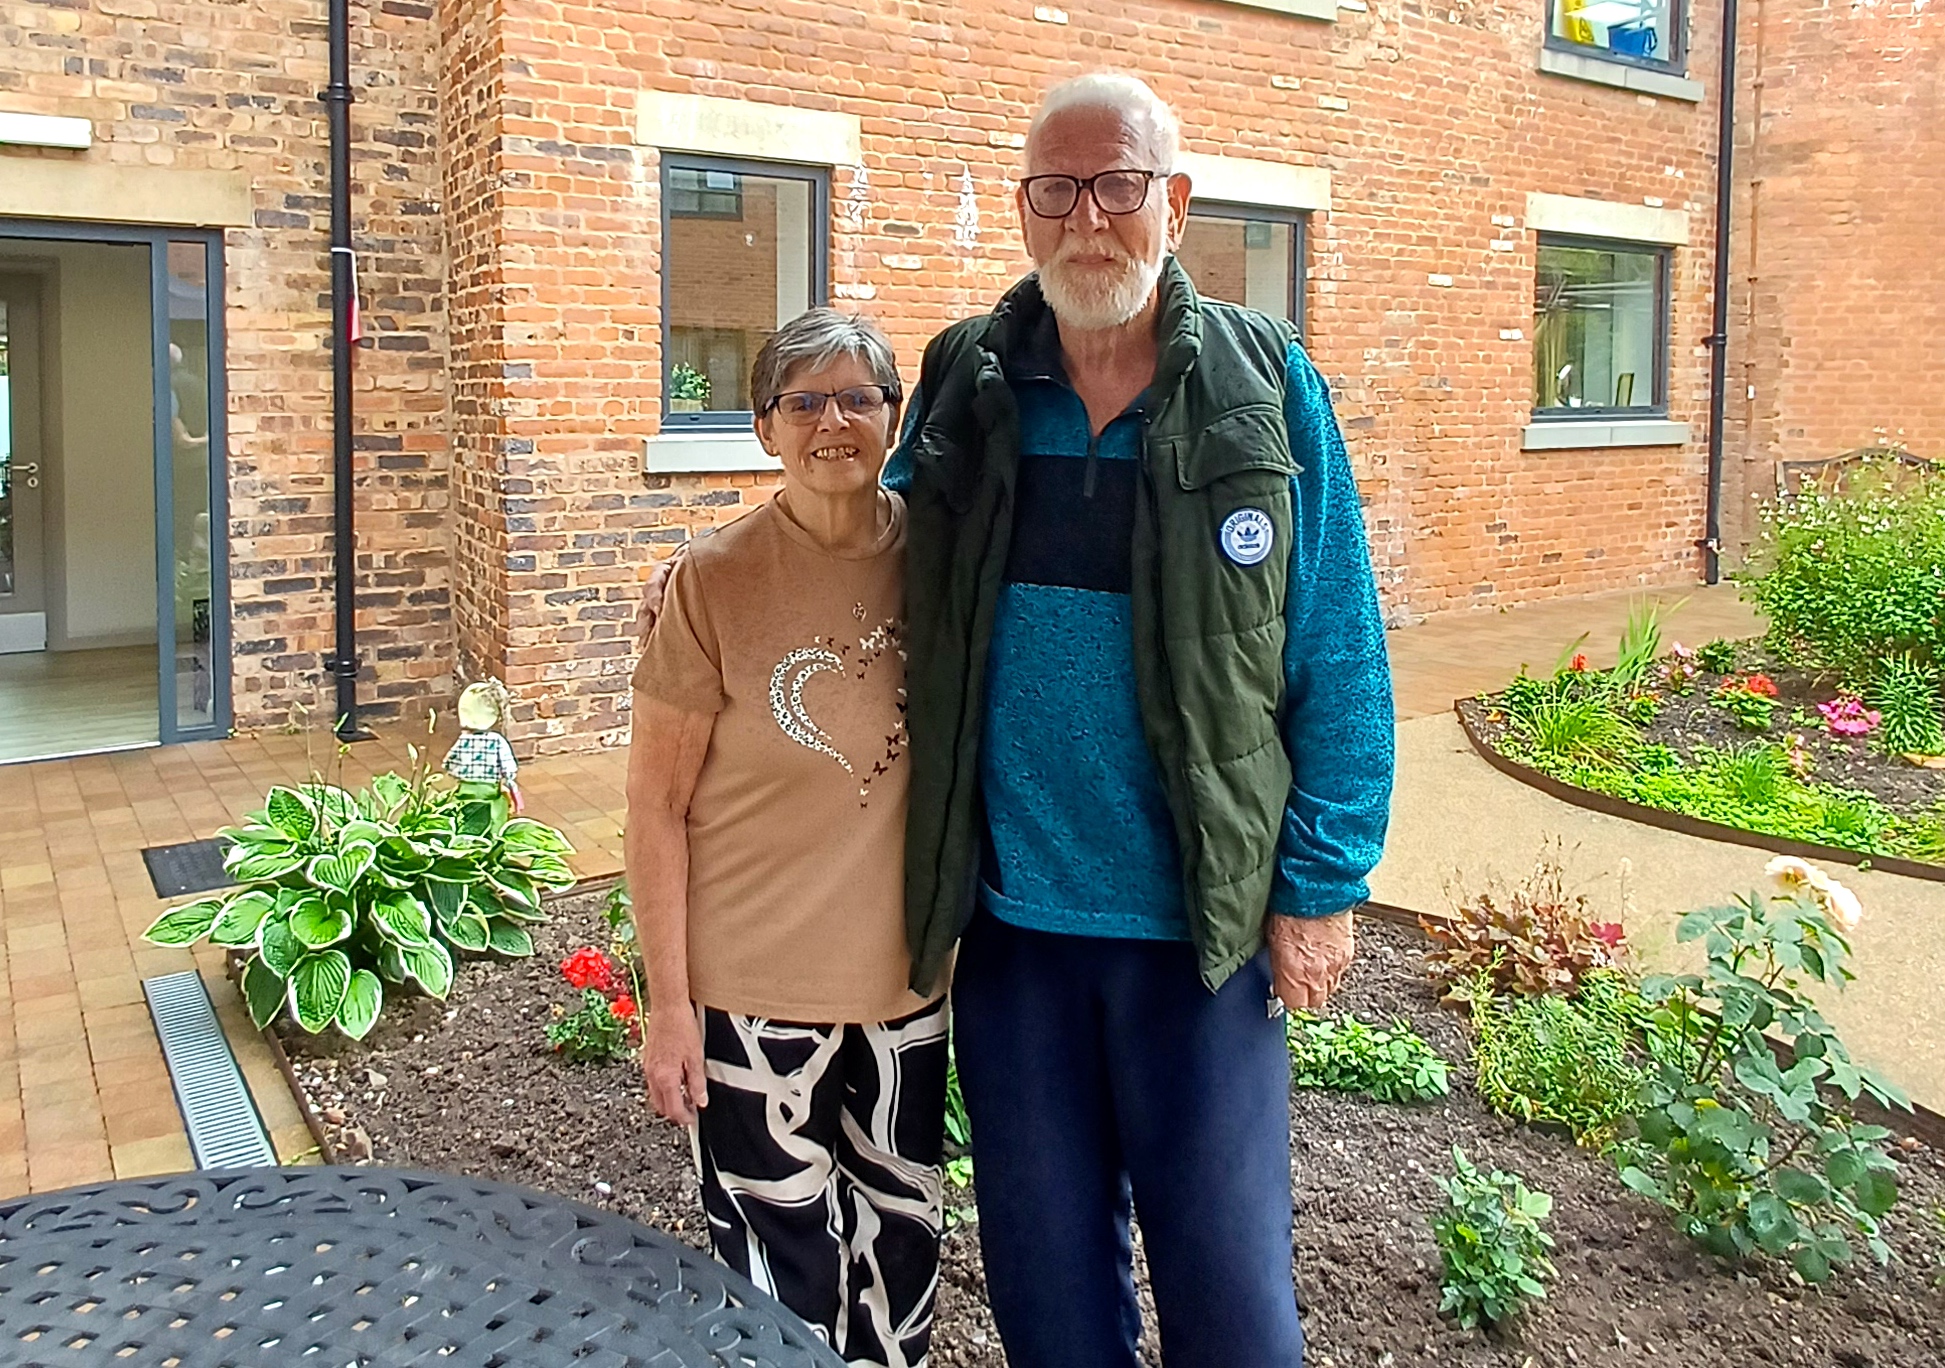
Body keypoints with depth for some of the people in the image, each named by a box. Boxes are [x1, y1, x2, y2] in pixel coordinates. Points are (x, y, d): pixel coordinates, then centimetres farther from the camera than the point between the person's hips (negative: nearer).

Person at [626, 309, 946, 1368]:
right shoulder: (715, 578, -13)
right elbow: (656, 801, -10)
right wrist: (669, 1000, -11)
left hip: (905, 979, 4)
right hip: (755, 991, -4)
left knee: (900, 1248, 19)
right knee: (785, 1272, 9)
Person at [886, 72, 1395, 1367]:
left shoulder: (1268, 387, -5)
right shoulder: (964, 387, 2)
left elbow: (1338, 663, -3)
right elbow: (888, 585, 16)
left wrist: (1322, 886, -5)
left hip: (1201, 919, -2)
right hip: (1010, 915, 3)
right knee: (1044, 1262, 18)